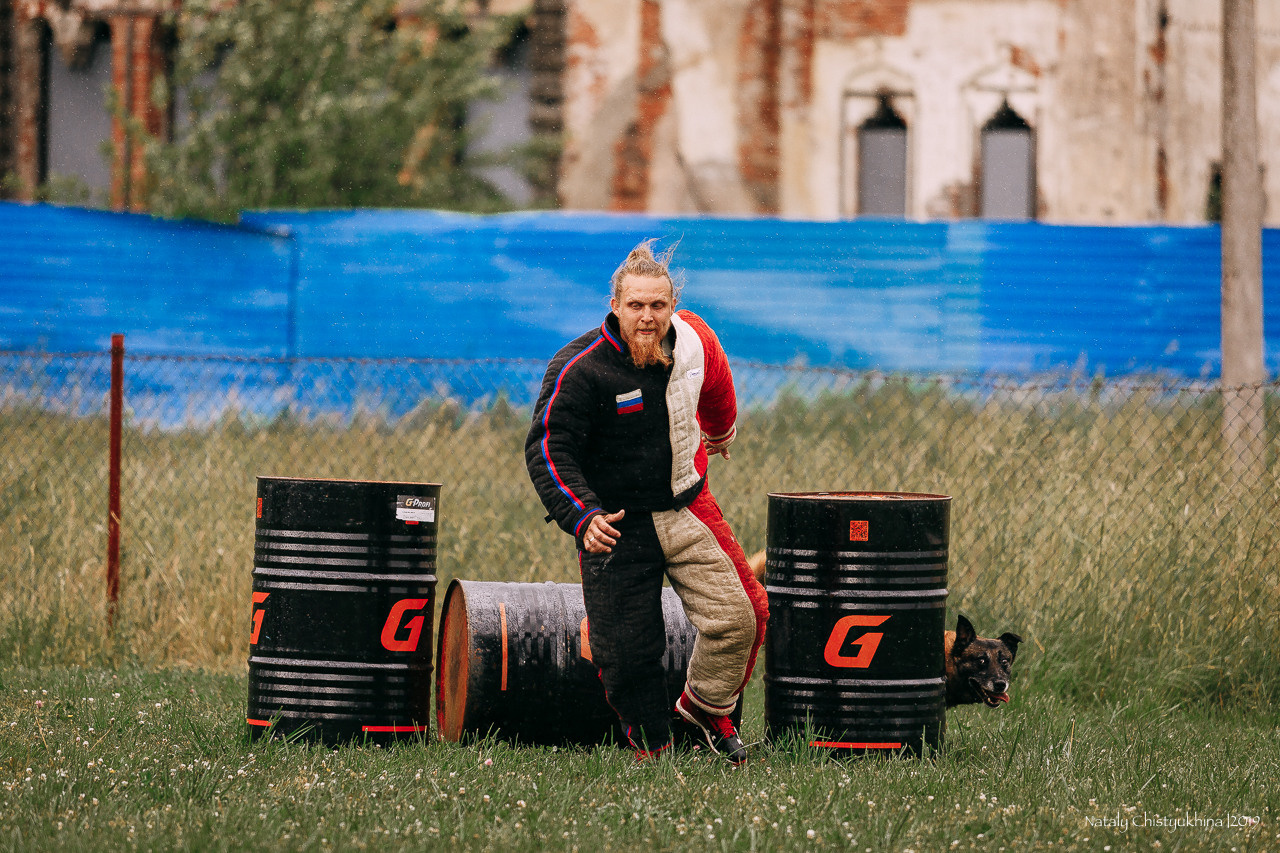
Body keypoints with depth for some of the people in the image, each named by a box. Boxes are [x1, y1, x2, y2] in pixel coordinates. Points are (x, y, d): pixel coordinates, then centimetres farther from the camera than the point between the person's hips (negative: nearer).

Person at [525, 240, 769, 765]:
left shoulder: (693, 340, -4)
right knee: (626, 648, -6)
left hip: (686, 508, 4)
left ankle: (706, 705, 21)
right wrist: (582, 517, -34)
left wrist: (720, 431, 41)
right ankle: (651, 746, 15)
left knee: (740, 616, -5)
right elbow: (547, 450, -20)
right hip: (616, 520, -4)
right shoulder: (580, 369, -20)